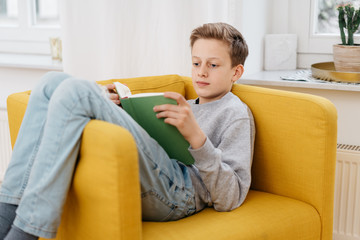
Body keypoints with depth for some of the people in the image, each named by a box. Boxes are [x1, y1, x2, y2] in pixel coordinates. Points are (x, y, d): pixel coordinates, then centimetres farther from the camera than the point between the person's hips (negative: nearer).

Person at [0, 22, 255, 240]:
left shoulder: (236, 112, 11)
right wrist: (118, 112, 12)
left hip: (175, 192, -8)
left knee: (76, 91, -22)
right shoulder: (187, 107, 35)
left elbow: (230, 199, -4)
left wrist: (196, 136, -15)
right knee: (54, 82, -3)